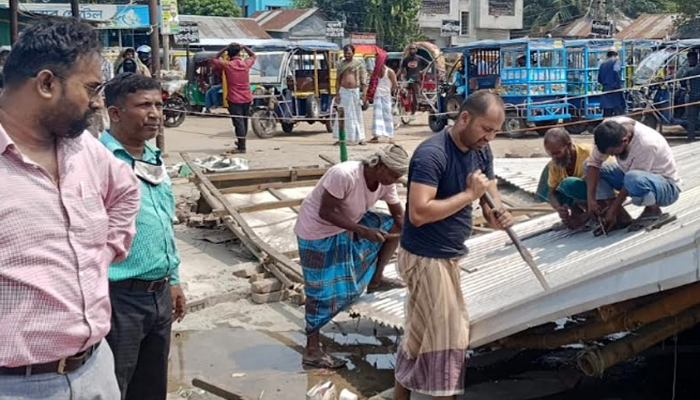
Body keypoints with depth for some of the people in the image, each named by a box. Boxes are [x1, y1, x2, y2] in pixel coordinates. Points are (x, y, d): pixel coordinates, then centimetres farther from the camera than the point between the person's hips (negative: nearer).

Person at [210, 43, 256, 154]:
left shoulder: (227, 65, -11)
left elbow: (214, 60, 6)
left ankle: (242, 147, -10)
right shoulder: (246, 64, -1)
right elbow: (253, 56, 21)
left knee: (238, 122, -6)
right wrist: (244, 47, 13)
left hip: (234, 99, -4)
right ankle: (241, 143, 33)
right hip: (247, 98, 4)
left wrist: (224, 49, 3)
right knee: (244, 121, 17)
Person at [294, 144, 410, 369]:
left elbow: (398, 214, 3)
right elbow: (325, 212, -30)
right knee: (323, 291, -5)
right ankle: (312, 350, 8)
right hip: (317, 232, -7)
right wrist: (362, 231, -33)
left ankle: (376, 279, 18)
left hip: (348, 225, 7)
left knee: (393, 227, 1)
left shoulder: (385, 182, -11)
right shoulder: (344, 175, -34)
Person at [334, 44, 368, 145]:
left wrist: (364, 93, -7)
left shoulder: (359, 64, 2)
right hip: (344, 91, 1)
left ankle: (360, 138, 10)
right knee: (343, 115, -1)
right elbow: (338, 80, 6)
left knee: (357, 115, 4)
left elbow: (363, 80, 0)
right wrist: (337, 94, -2)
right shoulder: (341, 64, 6)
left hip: (355, 91, -1)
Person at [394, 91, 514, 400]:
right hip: (425, 258, -9)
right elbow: (418, 213, -32)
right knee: (447, 336, -1)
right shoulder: (432, 154, -24)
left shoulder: (481, 151, 2)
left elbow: (490, 196, 6)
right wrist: (469, 193, -27)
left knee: (422, 333, 18)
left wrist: (496, 216, -18)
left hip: (448, 255, 9)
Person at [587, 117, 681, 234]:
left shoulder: (646, 144, -35)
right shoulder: (610, 130, -19)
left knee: (634, 179, -40)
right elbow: (594, 162, -16)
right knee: (590, 169, -7)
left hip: (667, 187, -7)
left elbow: (632, 180, -28)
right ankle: (621, 217, -6)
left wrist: (613, 209, -20)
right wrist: (591, 199, -23)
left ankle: (653, 211, -9)